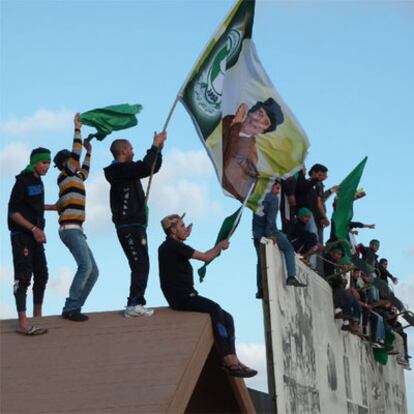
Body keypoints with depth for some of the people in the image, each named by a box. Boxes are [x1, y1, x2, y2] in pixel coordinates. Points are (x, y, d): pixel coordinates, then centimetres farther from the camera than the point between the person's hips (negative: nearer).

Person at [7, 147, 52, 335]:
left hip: (35, 236, 9)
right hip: (21, 236, -9)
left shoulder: (37, 181, 12)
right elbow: (13, 211, -17)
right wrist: (34, 229, -21)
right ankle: (23, 323, -13)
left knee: (42, 275, 14)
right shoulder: (23, 181, -13)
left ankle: (38, 316, 26)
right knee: (23, 277, -11)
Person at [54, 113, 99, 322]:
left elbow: (85, 171, 44)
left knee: (93, 272, 4)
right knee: (85, 266, -23)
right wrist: (77, 128, 0)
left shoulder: (74, 178, 22)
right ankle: (70, 309, -23)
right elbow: (76, 152, -7)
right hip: (71, 229, -10)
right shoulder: (65, 176, 0)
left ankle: (74, 308, 3)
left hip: (75, 230, 10)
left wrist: (89, 152, 47)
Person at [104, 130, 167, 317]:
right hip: (129, 227, -10)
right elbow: (145, 167, -27)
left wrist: (158, 149, 12)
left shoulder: (127, 169, 19)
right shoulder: (119, 170, -12)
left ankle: (137, 303, 15)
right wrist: (155, 146, -16)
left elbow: (153, 168, 26)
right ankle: (133, 305, -13)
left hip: (135, 226, 10)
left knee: (141, 266, 12)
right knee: (140, 266, -12)